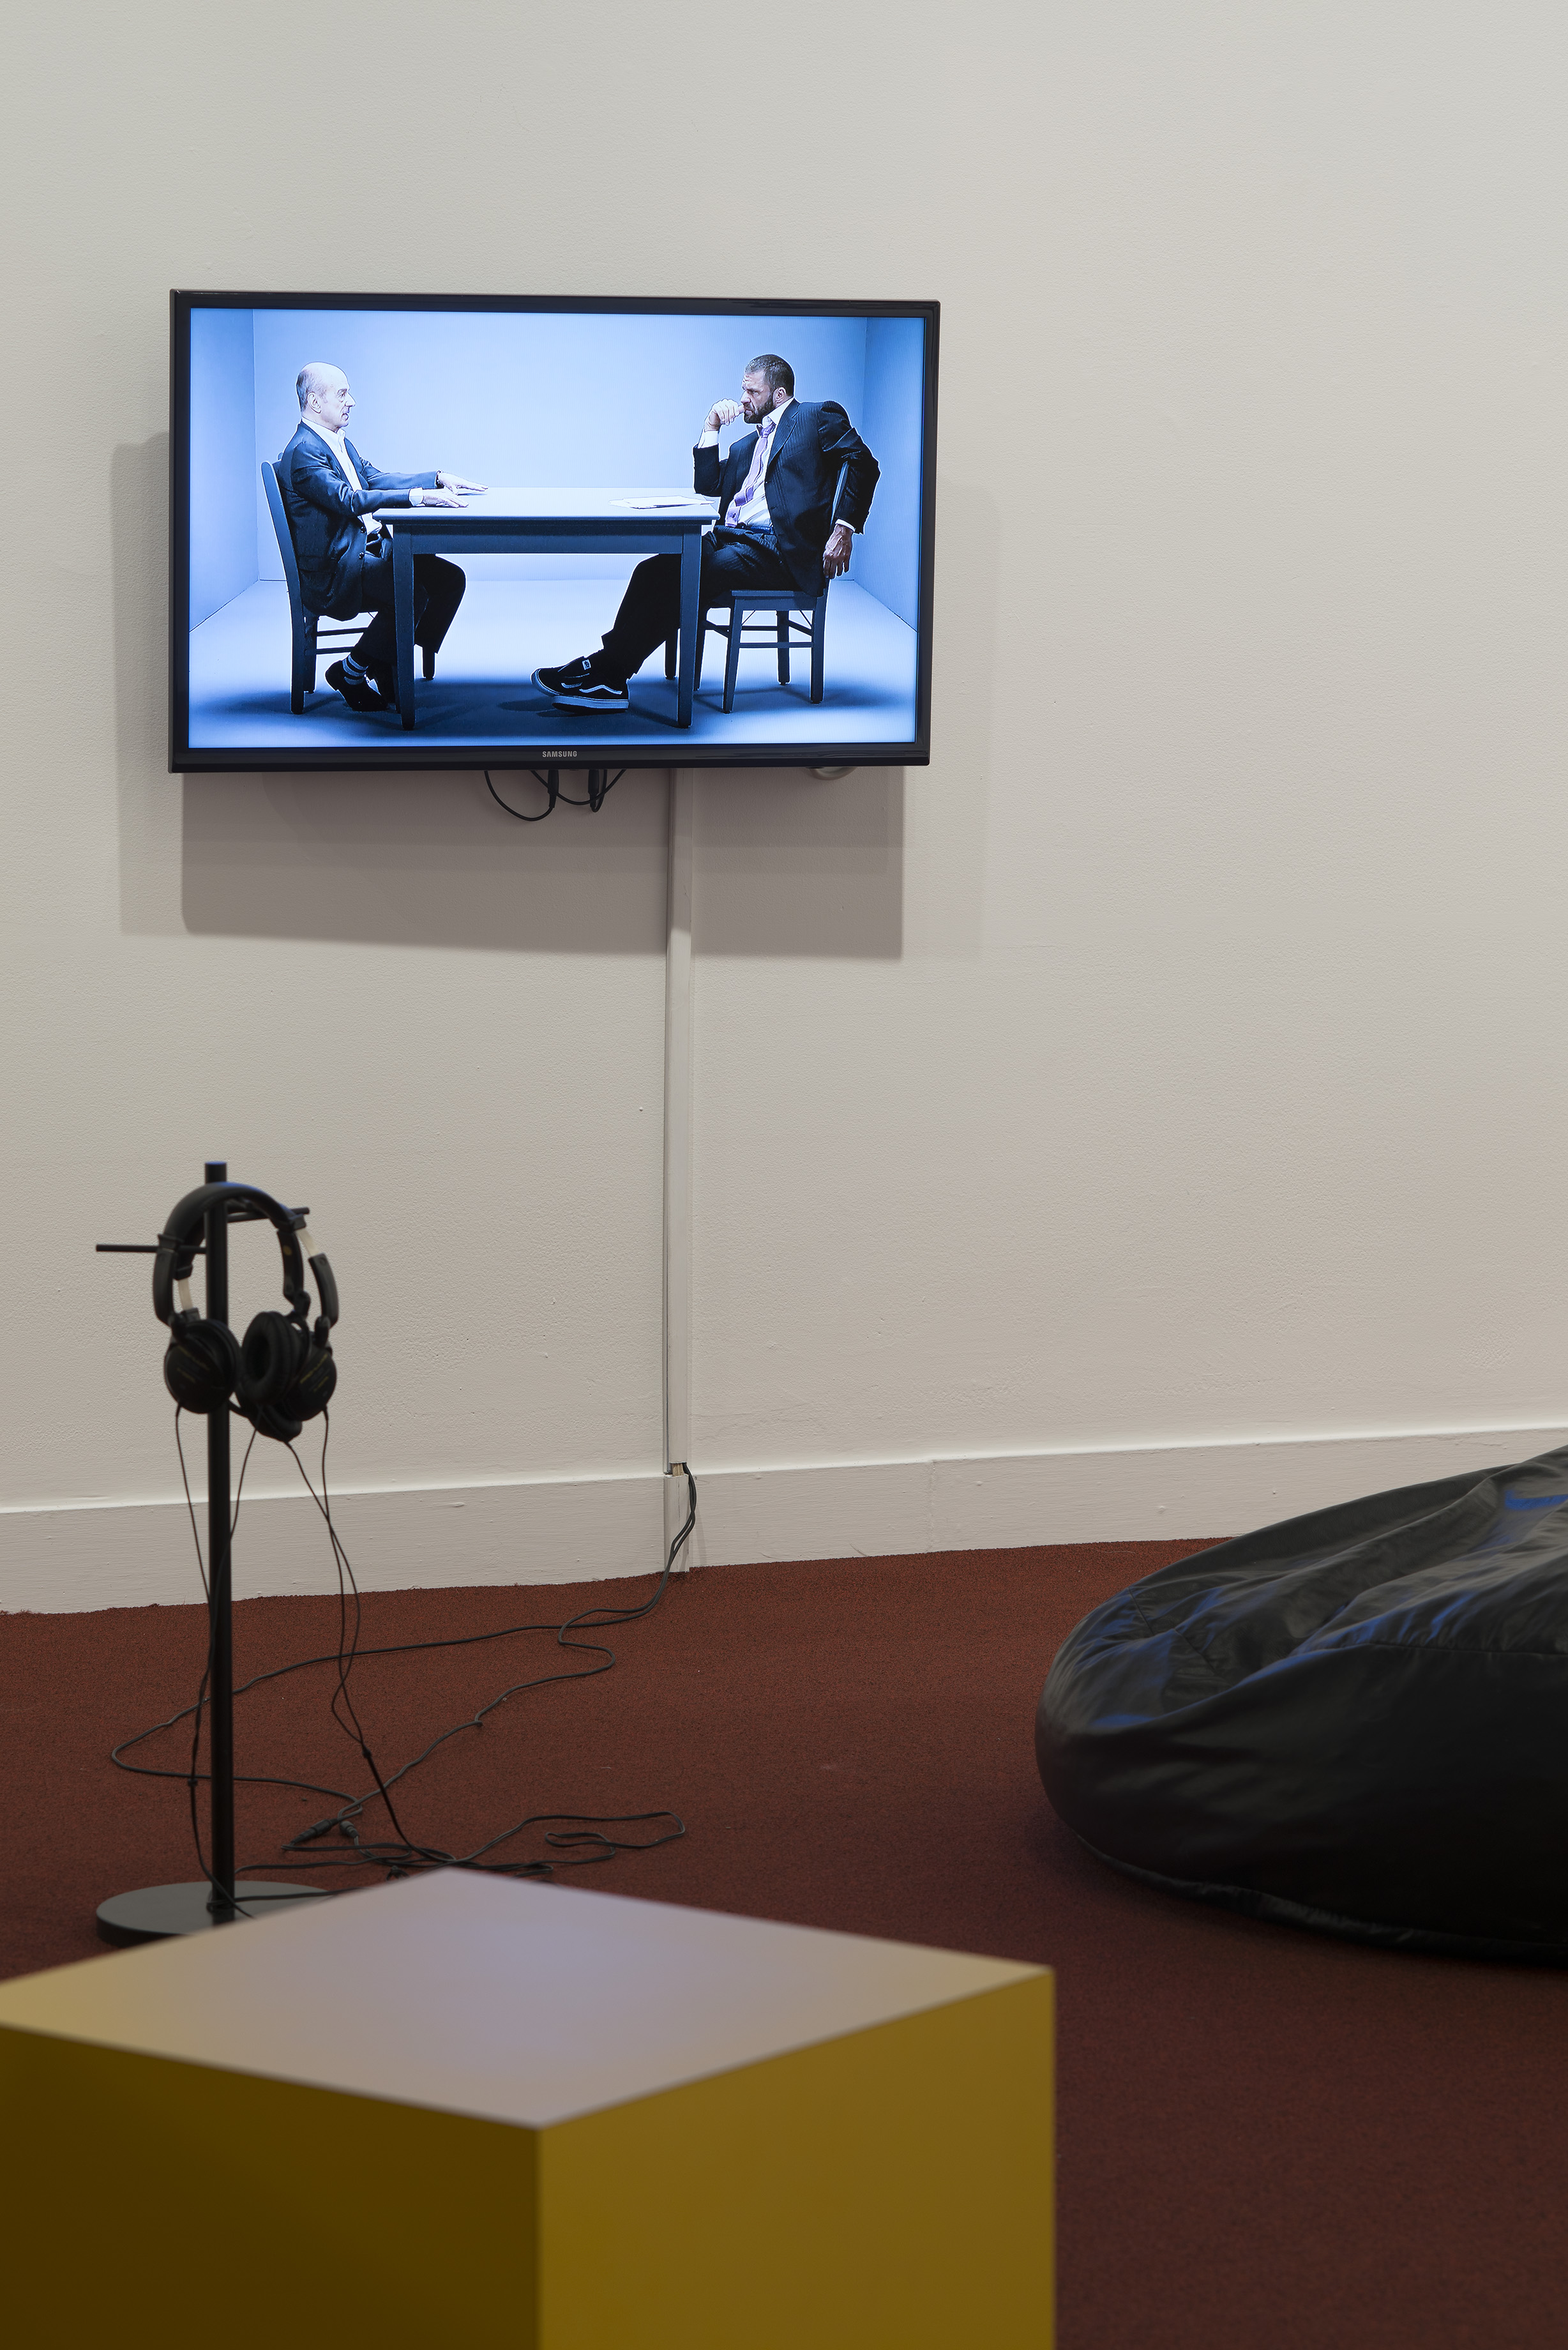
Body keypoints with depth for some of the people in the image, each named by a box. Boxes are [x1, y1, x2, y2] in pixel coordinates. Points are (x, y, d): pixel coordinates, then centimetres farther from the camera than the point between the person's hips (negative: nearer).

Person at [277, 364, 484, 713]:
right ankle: (350, 674, -9)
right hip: (333, 572, -10)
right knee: (413, 594, -29)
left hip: (372, 550, 10)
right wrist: (420, 496, -34)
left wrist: (440, 480, 5)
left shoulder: (341, 444, 16)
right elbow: (349, 500, -28)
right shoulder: (303, 452, -17)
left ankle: (391, 668, 2)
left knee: (450, 578, -4)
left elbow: (377, 479, 19)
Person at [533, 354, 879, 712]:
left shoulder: (819, 417, 6)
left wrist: (844, 528, -14)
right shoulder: (748, 444, 30)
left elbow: (864, 463, -4)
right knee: (654, 571, -17)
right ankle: (608, 673, -25)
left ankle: (609, 670, -27)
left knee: (686, 579, -27)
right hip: (729, 537, 8)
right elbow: (707, 485, 25)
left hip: (776, 549, -8)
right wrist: (711, 427, 15)